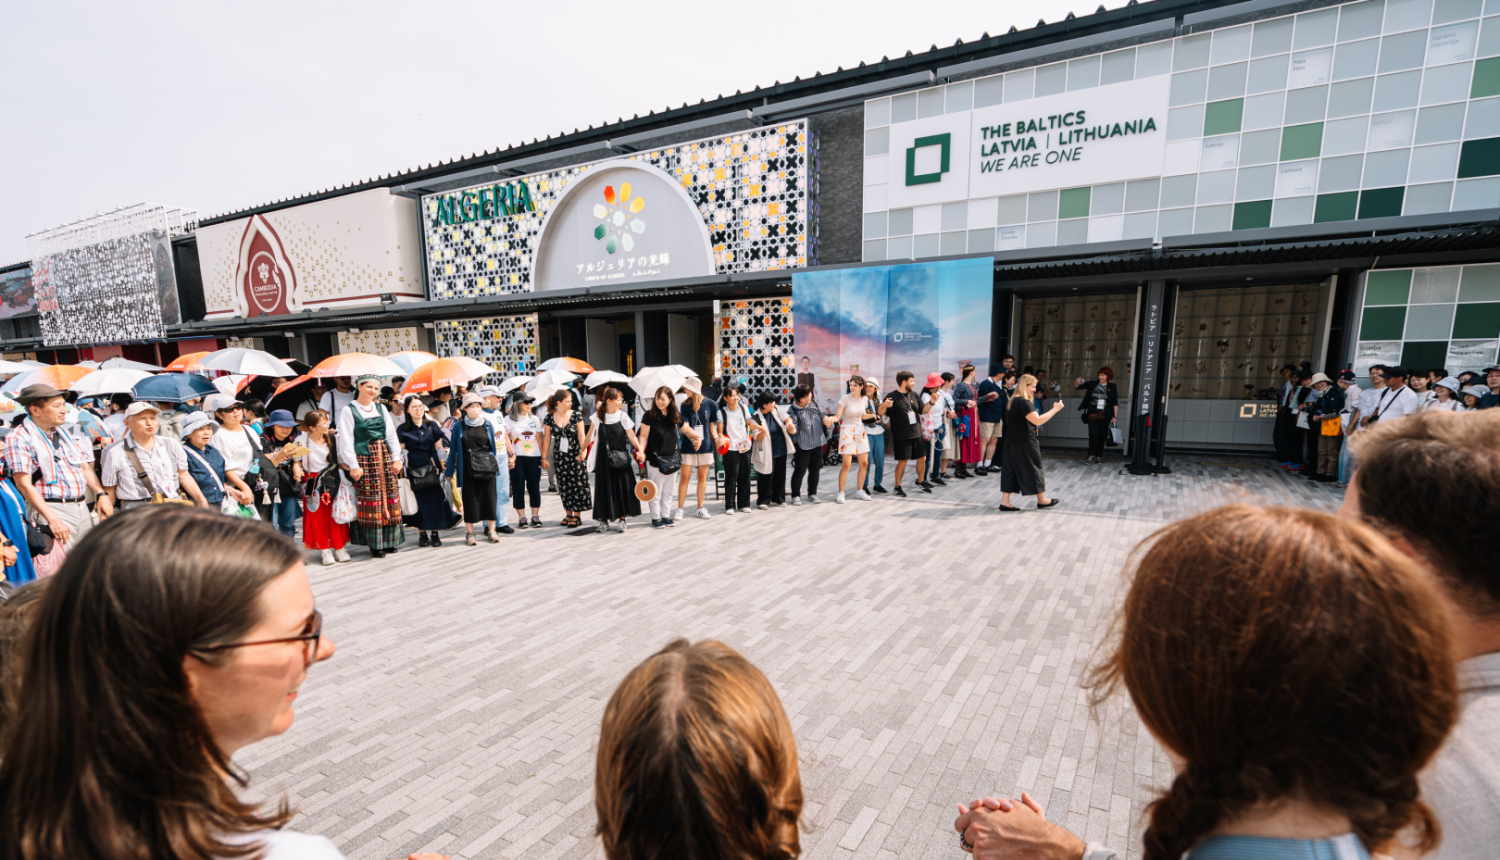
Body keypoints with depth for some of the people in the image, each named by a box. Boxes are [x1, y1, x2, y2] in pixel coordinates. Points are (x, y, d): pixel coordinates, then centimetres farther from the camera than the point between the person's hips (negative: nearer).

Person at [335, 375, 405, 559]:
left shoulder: (381, 409, 13)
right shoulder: (348, 411, -1)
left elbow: (392, 435, 12)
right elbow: (346, 441, -5)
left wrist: (396, 458, 4)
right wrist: (353, 466, -11)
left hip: (385, 457, 5)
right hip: (364, 459, -5)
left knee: (390, 497, 3)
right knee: (370, 500, -4)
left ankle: (390, 540, 12)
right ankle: (375, 545, 4)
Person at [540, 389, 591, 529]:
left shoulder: (576, 415, -2)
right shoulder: (550, 418, 1)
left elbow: (581, 435, -7)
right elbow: (546, 439, 6)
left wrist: (583, 450, -21)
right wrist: (544, 457, 6)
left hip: (575, 455, -2)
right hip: (559, 457, 2)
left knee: (577, 483, -2)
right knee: (564, 485, 6)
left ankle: (577, 515, 6)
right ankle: (568, 514, 18)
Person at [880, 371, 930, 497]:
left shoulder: (914, 395, 11)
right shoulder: (892, 396, -9)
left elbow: (922, 411, 17)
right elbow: (880, 413, -13)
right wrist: (884, 405, -34)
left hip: (916, 434, 6)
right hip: (901, 436, -6)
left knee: (922, 458, 13)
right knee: (902, 461, -2)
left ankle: (920, 481, 34)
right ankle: (897, 487, 12)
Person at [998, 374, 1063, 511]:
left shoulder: (1012, 401, 12)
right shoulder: (1023, 402, -19)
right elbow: (1038, 420, -25)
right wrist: (1055, 409, -19)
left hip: (1012, 441, 9)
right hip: (1025, 442, -9)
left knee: (1011, 469, 7)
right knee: (1033, 468, 6)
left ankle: (1005, 501, 5)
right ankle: (1042, 500, 21)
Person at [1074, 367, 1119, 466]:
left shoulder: (1112, 387, 1)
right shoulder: (1092, 384, 1)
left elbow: (1115, 403, 3)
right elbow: (1076, 387, 1)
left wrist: (1115, 417, 0)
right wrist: (1077, 382, -22)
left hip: (1105, 415, 1)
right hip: (1093, 414, -1)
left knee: (1102, 435, 6)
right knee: (1093, 434, -9)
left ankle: (1099, 456, 15)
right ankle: (1091, 456, -12)